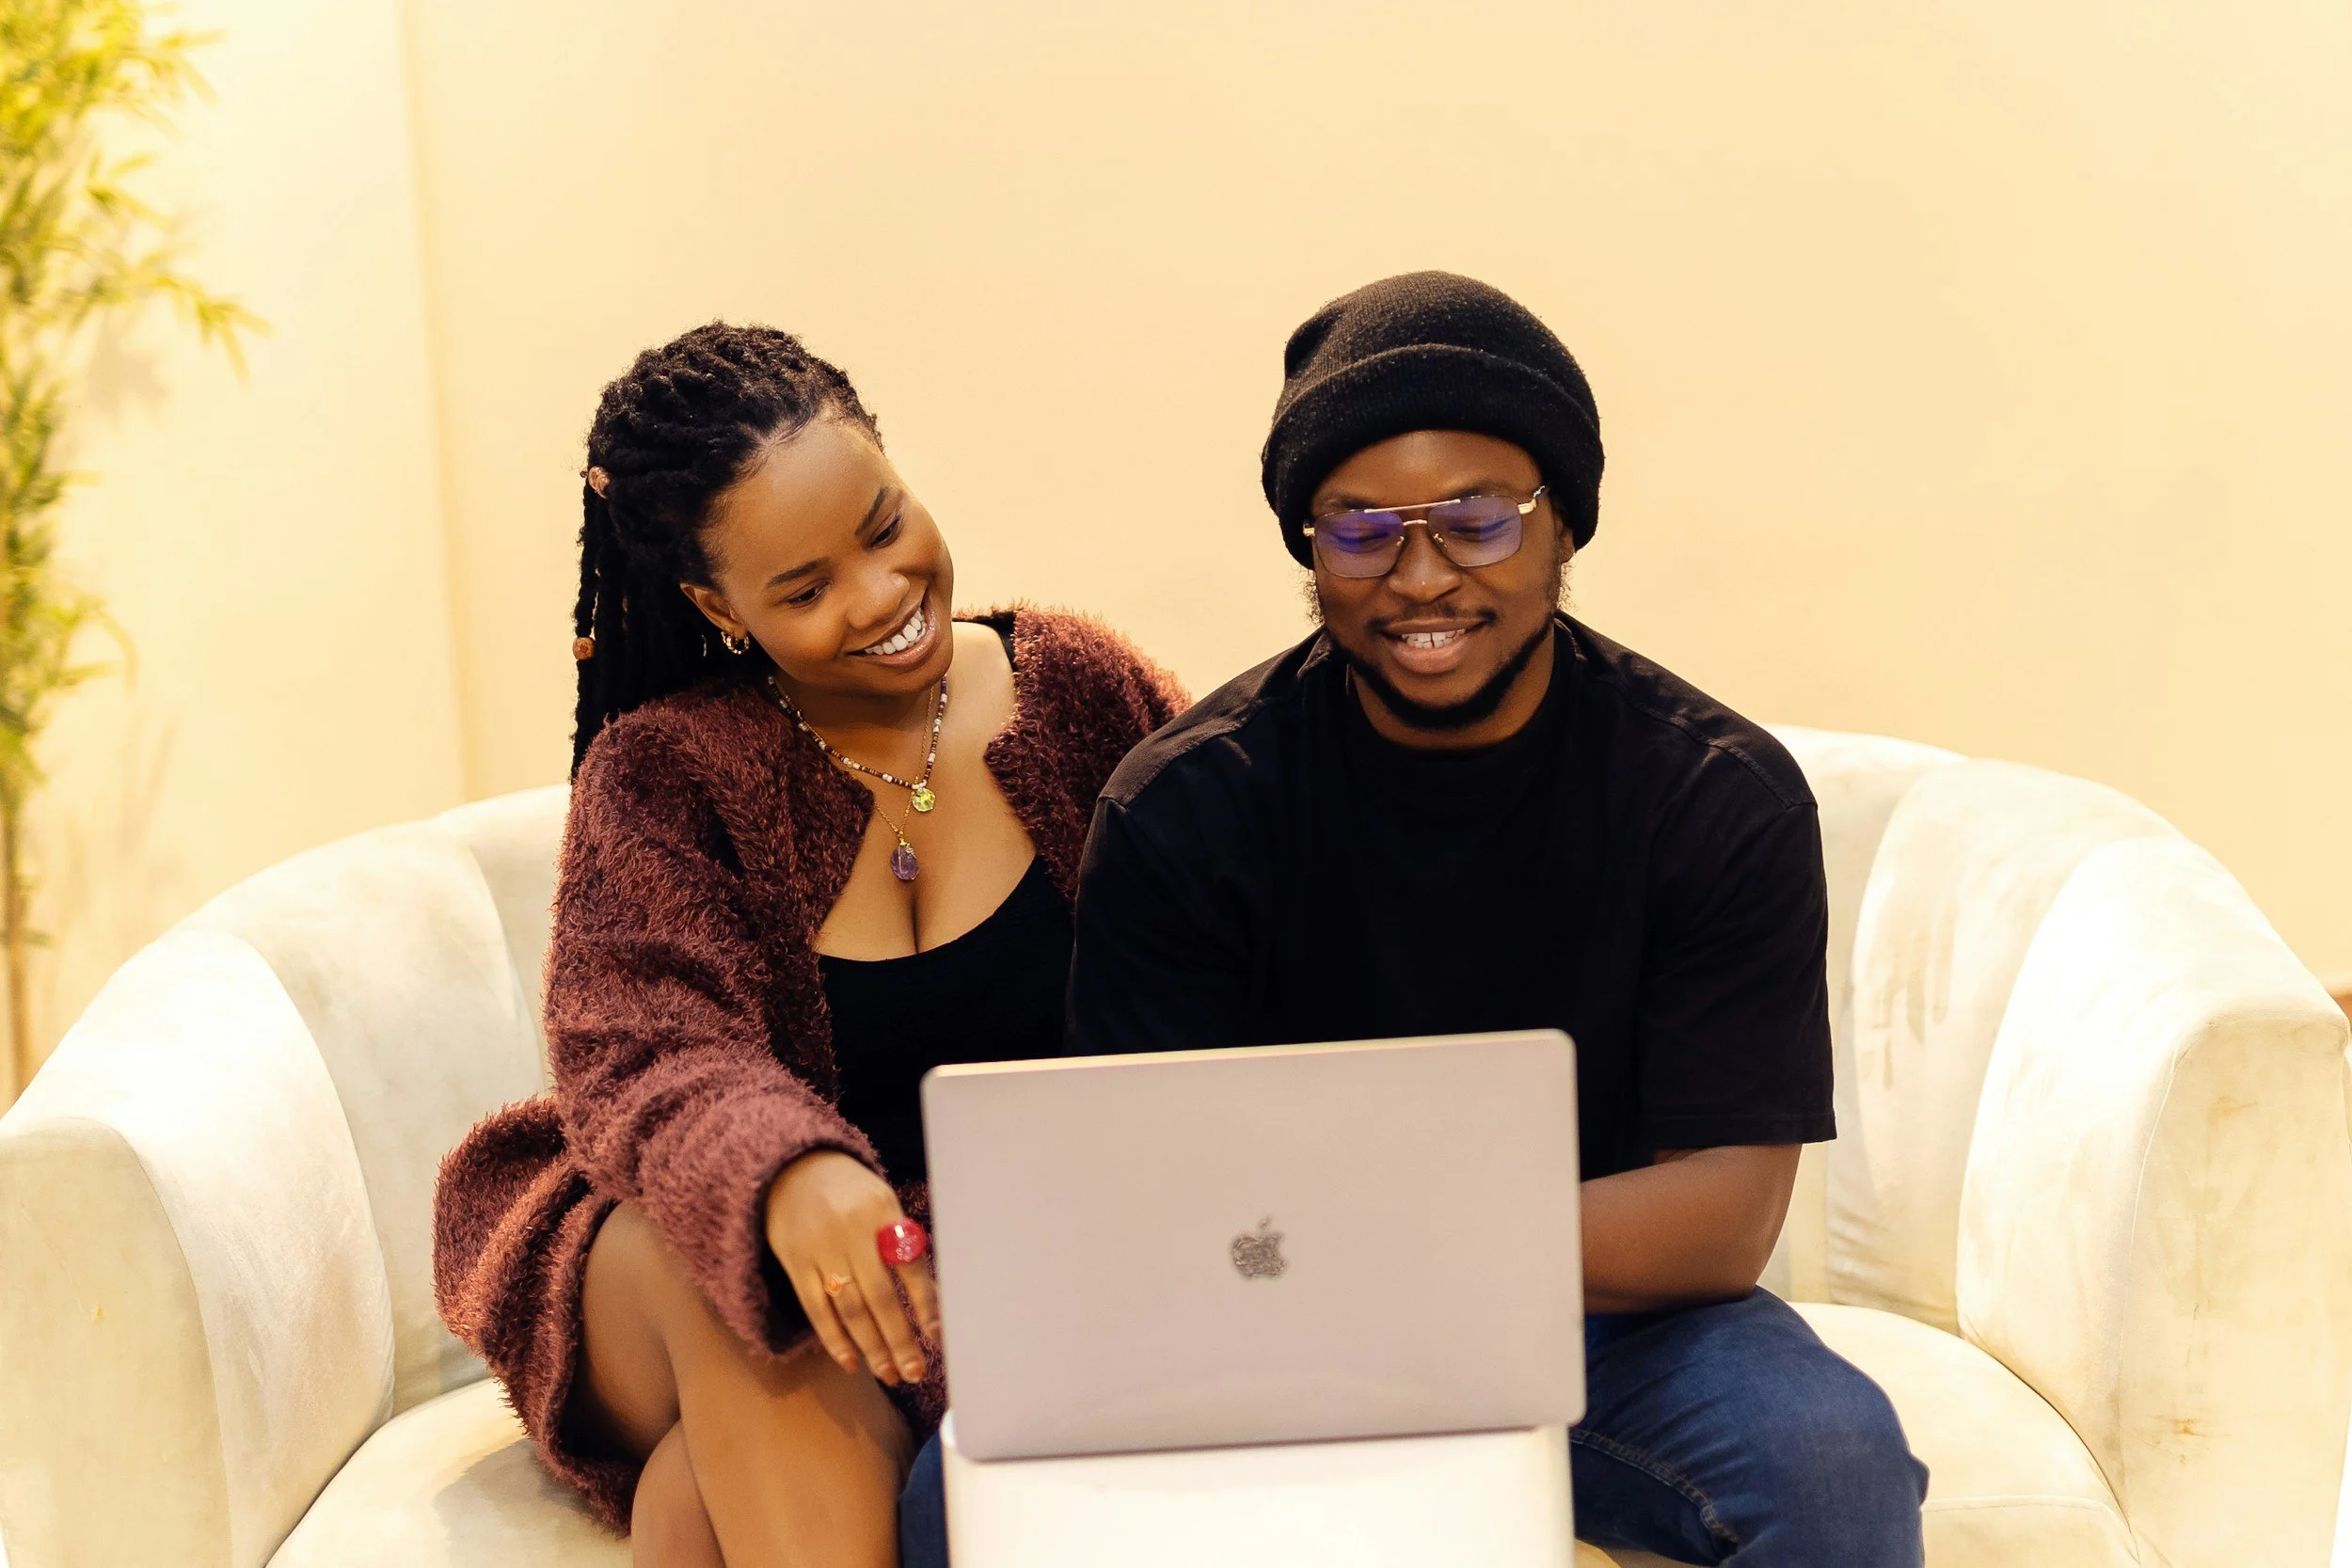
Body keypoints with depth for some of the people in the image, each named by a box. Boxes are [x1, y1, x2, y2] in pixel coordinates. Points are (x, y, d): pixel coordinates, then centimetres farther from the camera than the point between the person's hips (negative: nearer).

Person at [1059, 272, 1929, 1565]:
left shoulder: (1719, 797, -9)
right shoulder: (1183, 807, -8)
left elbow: (1728, 1212, -14)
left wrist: (1450, 1240, -33)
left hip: (1616, 1317, 0)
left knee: (1835, 1465, -31)